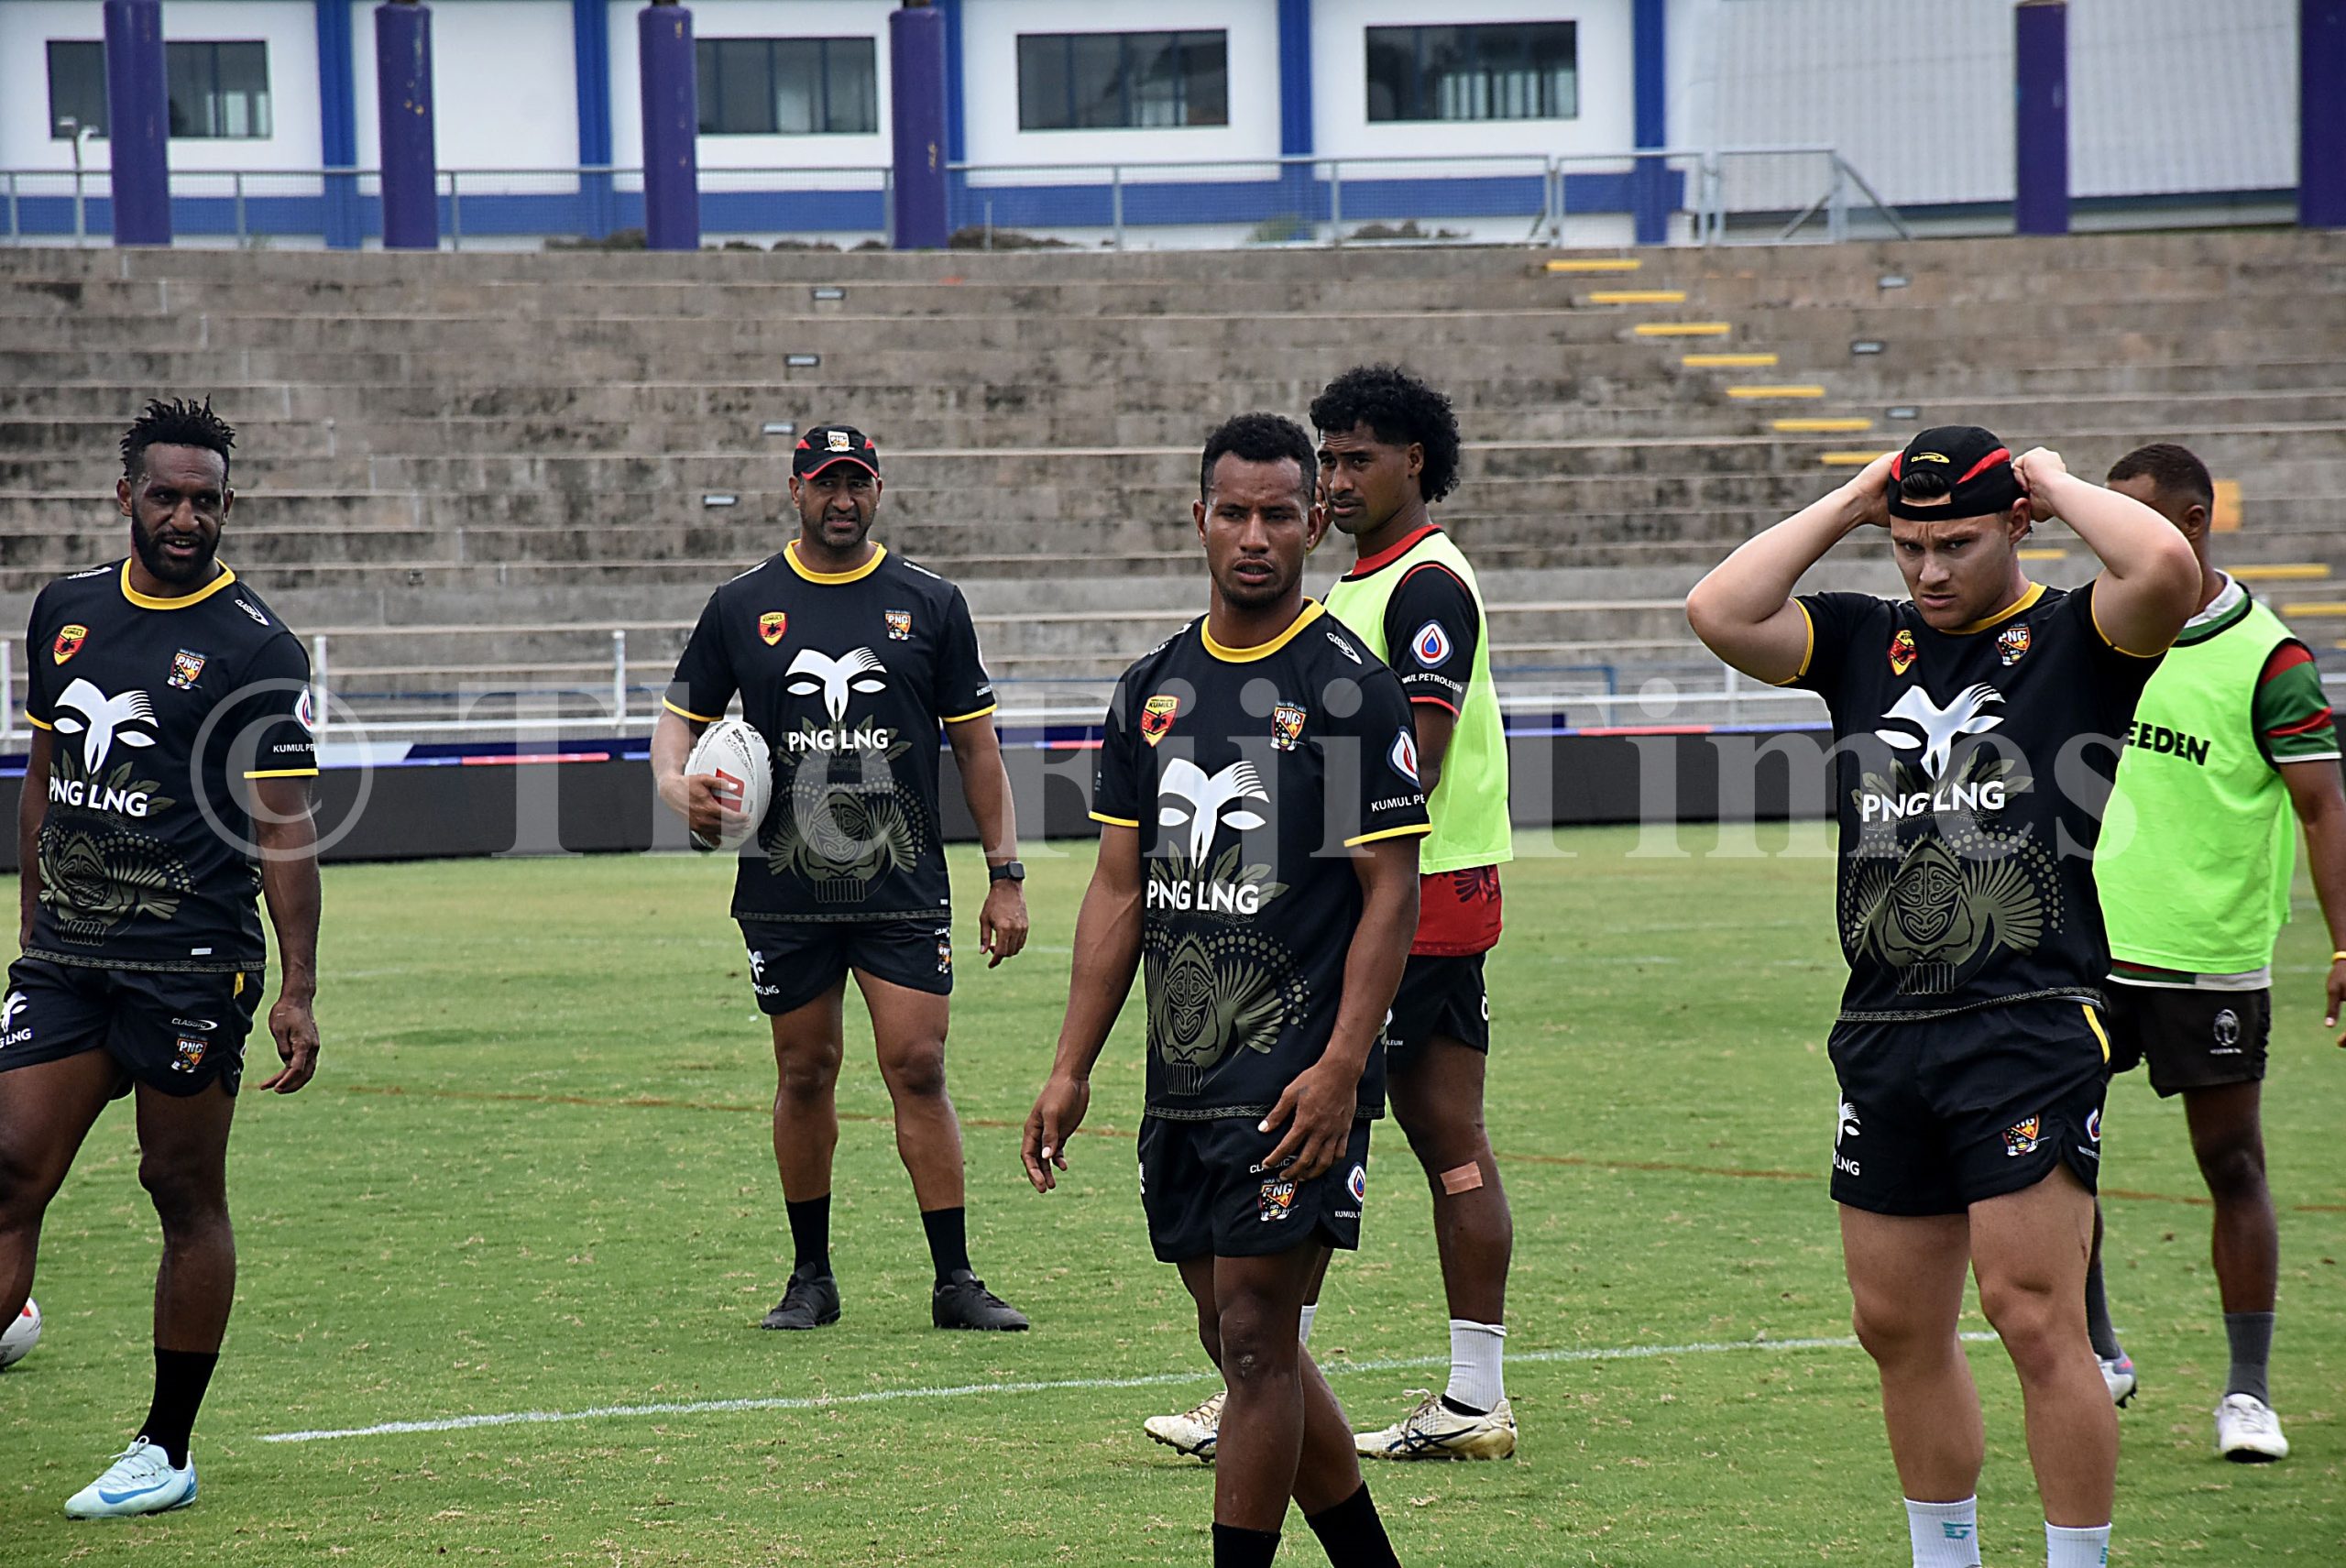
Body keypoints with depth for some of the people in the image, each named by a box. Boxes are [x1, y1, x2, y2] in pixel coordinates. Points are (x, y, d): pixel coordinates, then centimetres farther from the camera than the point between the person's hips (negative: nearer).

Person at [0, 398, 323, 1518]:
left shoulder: (253, 647, -6)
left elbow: (282, 826, -7)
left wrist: (297, 993, -12)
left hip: (190, 963, -5)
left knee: (186, 1194, 2)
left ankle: (167, 1451, 9)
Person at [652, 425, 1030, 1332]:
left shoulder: (929, 604, 6)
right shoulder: (743, 608, 7)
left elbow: (976, 745, 9)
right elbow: (682, 719, 13)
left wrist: (1006, 877, 4)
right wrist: (678, 785, -11)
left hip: (905, 887, -1)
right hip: (784, 894, 1)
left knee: (919, 1068, -8)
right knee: (805, 1073, 5)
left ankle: (955, 1281, -4)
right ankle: (812, 1277, 17)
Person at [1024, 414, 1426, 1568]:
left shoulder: (1350, 688, -6)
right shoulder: (1154, 686, 11)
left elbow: (1391, 891, -8)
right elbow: (1120, 889, 14)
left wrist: (1340, 1067, -17)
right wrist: (1071, 1071, 9)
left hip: (1297, 1072, -7)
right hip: (1182, 1072, 7)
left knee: (1254, 1337, -7)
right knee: (1242, 1340, 11)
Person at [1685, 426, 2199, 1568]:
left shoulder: (2075, 640, 0)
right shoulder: (1864, 644, 14)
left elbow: (2165, 565, -21)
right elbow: (1719, 613, 1)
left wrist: (2060, 487, -4)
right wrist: (1850, 505, 5)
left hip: (2032, 1033, -6)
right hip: (1883, 1036, 6)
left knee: (2035, 1317, -10)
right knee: (1899, 1328, 11)